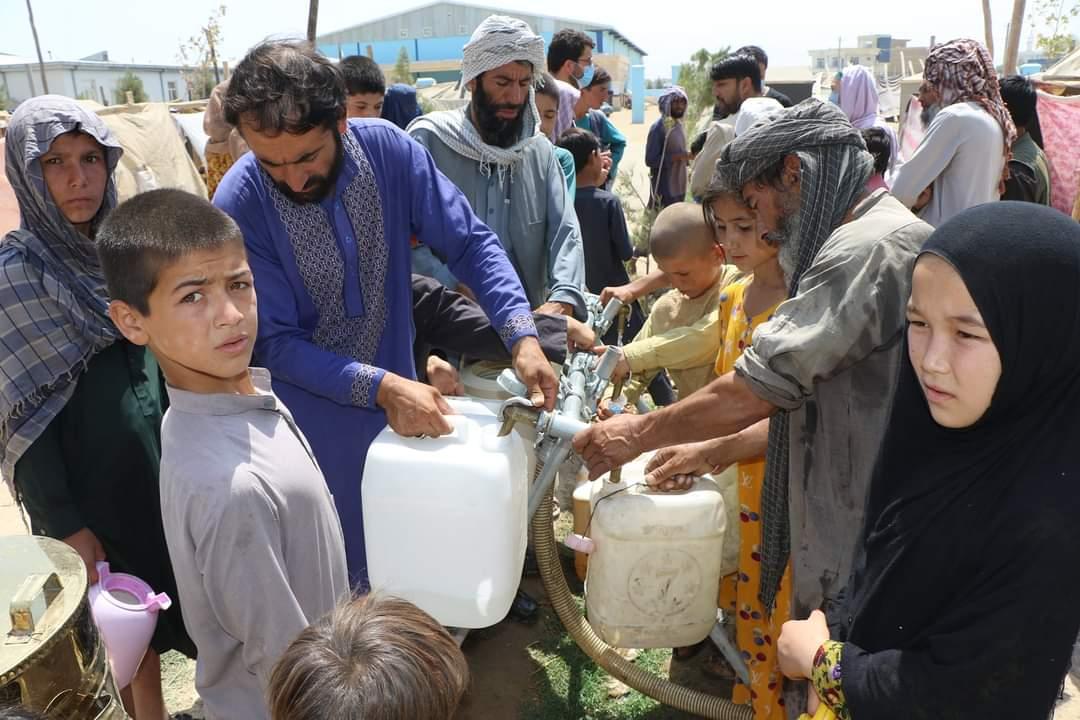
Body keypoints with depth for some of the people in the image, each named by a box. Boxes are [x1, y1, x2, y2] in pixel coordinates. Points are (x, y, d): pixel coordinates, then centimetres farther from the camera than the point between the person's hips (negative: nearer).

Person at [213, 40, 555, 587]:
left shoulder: (390, 151, -16)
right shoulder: (237, 206, -23)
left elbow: (469, 242, -12)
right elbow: (276, 343, -20)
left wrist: (523, 336, -26)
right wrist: (382, 388, -30)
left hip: (397, 395, 4)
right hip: (311, 415, -3)